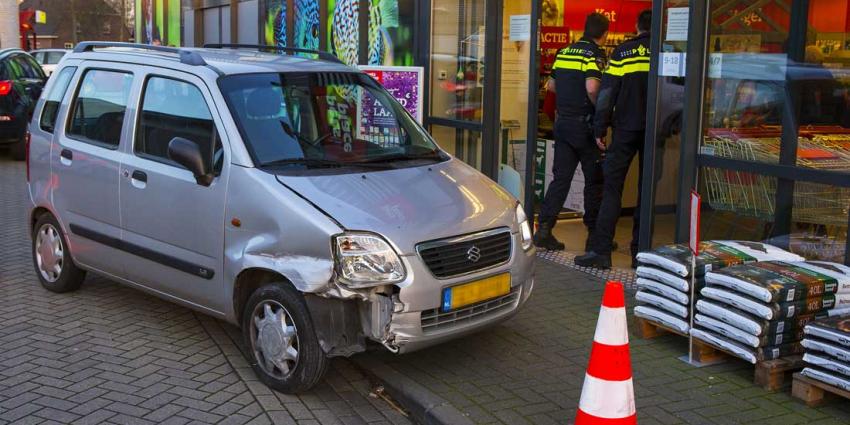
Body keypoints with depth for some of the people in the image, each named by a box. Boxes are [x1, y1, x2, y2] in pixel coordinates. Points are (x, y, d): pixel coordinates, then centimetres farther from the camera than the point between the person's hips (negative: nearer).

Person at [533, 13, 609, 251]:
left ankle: (544, 229, -4)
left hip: (563, 122, 6)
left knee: (560, 178, 6)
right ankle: (595, 235, 15)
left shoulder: (563, 52, 11)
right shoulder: (594, 55, -11)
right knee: (595, 180, 7)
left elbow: (552, 86, 19)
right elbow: (592, 88, -25)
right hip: (585, 124, -6)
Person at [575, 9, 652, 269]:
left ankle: (601, 251, -6)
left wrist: (600, 129, 1)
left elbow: (607, 93, -3)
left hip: (626, 129, -2)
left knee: (612, 188, 1)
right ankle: (640, 253, 11)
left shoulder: (622, 52, 0)